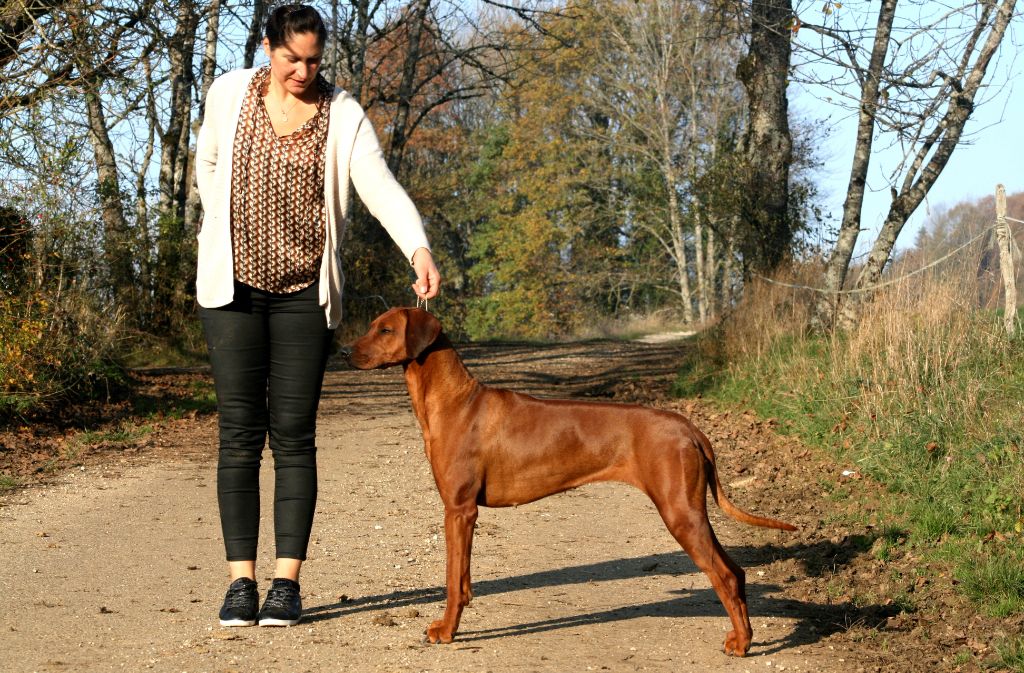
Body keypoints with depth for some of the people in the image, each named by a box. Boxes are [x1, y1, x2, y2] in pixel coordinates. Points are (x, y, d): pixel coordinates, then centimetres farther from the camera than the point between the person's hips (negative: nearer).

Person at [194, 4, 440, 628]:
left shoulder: (344, 117, -5)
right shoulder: (230, 94, 1)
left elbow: (382, 186, -17)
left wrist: (420, 249, -33)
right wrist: (226, 230, 8)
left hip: (305, 292, -1)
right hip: (233, 286, 1)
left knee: (294, 435, 0)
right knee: (240, 433, -1)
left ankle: (288, 583, 5)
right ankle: (241, 582, 3)